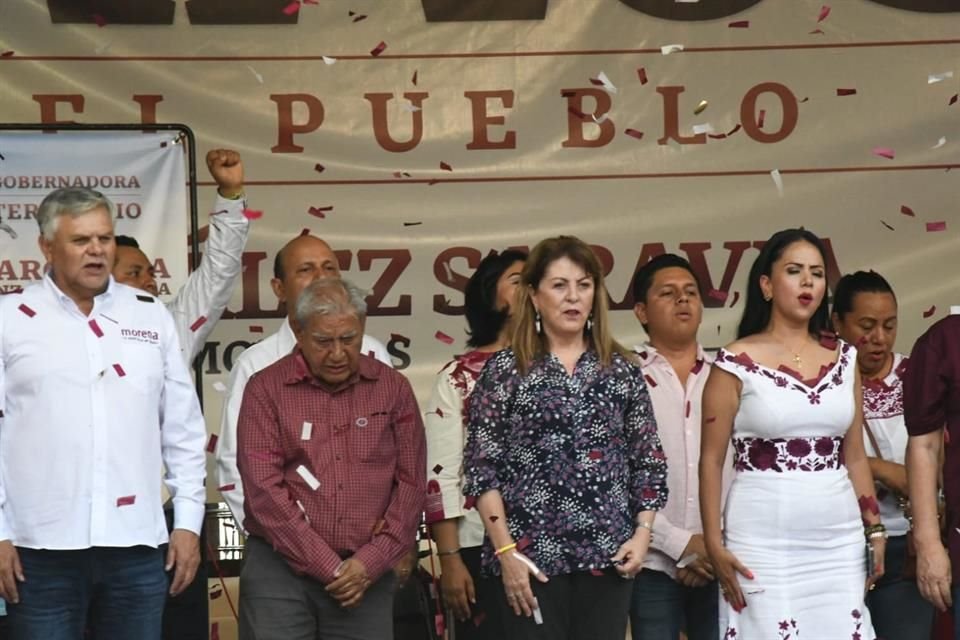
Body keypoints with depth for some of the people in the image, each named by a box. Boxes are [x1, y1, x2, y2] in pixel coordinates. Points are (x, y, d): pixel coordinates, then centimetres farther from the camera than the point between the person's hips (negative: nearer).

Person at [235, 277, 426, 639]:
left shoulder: (393, 389, 8)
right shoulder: (266, 389, 0)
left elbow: (411, 482, 6)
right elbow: (264, 489, -8)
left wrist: (370, 562, -6)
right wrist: (329, 567, -10)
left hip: (366, 575, 2)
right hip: (279, 572, -2)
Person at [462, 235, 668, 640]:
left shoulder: (622, 369, 9)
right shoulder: (504, 370, 1)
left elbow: (648, 459, 12)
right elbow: (481, 468, -3)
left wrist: (643, 532, 1)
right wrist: (506, 550, -9)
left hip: (608, 555, 3)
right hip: (532, 555, -3)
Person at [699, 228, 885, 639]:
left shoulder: (843, 359, 11)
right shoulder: (737, 363, -3)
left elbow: (855, 455, 15)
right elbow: (711, 461, -3)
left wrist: (874, 528, 9)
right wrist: (714, 545, -8)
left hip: (840, 541, 4)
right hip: (763, 547, -4)